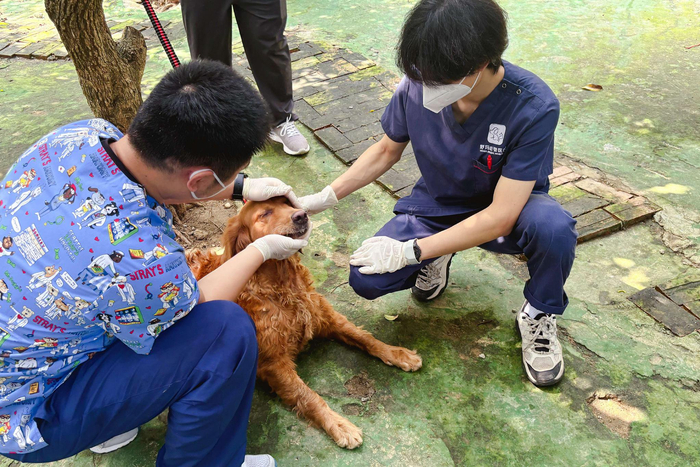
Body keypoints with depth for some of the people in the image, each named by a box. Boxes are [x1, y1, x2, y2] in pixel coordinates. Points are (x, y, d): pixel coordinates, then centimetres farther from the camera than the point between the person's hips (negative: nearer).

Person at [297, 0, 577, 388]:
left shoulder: (533, 107, -30)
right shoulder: (416, 87, -20)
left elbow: (500, 217, -30)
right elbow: (387, 151, 1)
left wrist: (410, 251, -29)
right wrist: (324, 198, -7)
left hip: (508, 210, -2)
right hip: (438, 206, 3)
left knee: (553, 227, -38)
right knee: (366, 279, -20)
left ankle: (538, 315, -4)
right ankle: (437, 257, 14)